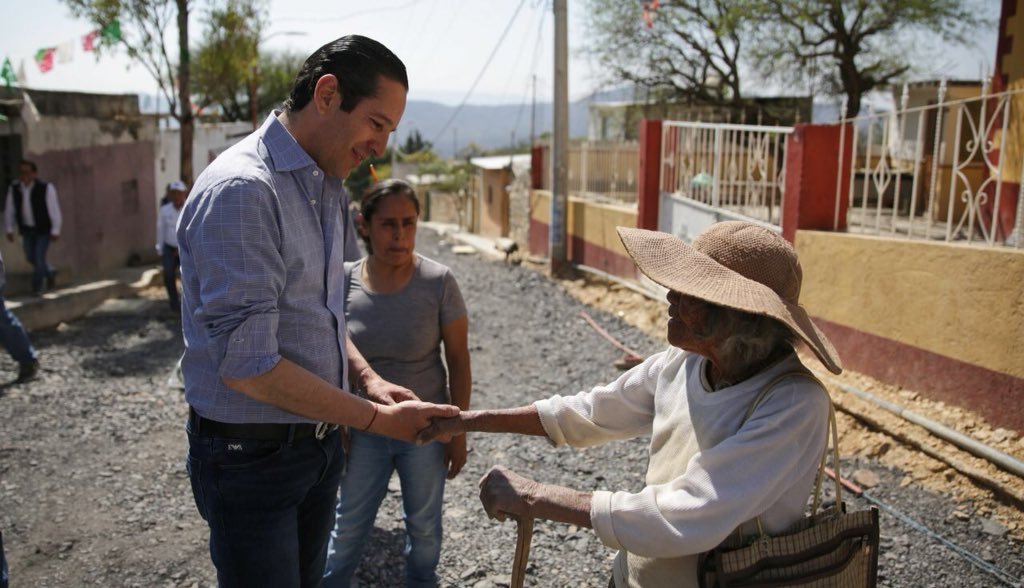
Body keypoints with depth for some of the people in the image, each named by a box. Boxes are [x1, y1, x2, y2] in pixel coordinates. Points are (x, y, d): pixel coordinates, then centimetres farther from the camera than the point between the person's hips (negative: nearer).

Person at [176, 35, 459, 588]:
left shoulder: (326, 188, 8)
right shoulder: (240, 189, -23)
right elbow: (247, 365, -26)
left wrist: (367, 377, 0)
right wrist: (377, 418, -19)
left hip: (318, 441, 8)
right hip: (251, 455, -8)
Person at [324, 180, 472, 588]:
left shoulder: (438, 282, -14)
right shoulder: (344, 282, -9)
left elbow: (458, 362, -7)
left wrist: (458, 431, -5)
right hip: (364, 430, 1)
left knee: (423, 525, 17)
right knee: (348, 527, 15)